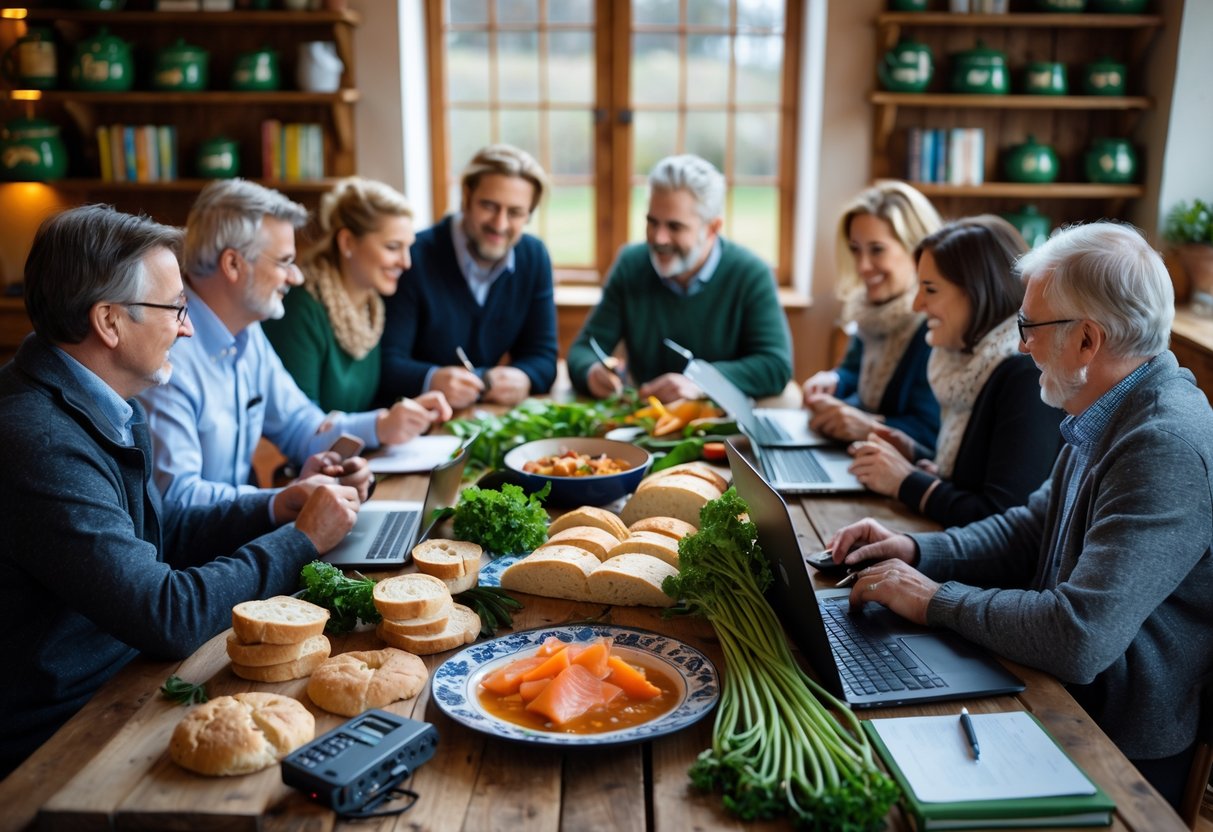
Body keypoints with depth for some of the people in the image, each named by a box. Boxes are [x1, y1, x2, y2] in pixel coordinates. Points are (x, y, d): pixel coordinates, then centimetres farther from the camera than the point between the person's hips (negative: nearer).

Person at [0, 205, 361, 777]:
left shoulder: (97, 408, 3)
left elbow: (155, 536, 14)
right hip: (55, 743, -8)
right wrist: (302, 539, -15)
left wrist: (273, 509, 2)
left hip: (121, 677, 8)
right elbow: (168, 617, -27)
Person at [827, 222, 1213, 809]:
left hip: (1122, 756, -8)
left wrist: (935, 600, -20)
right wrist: (917, 552, 0)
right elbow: (1032, 529, 14)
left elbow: (1079, 639, -32)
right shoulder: (1107, 419, 3)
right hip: (1065, 708, 8)